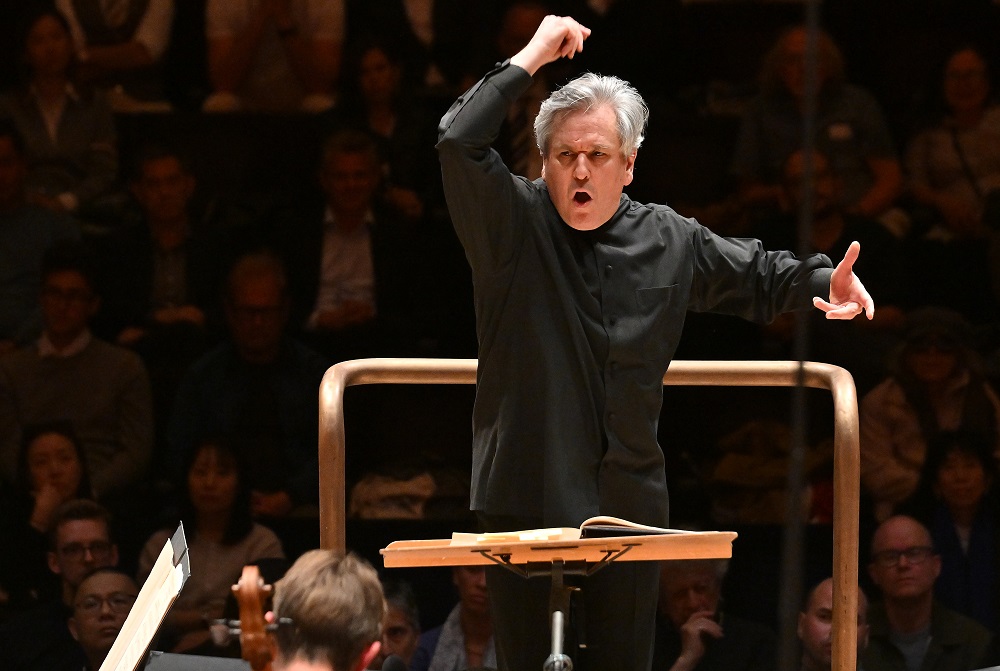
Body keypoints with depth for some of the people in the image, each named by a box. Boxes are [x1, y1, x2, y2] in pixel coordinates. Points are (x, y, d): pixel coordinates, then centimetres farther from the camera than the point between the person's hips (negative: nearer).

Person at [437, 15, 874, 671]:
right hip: (524, 497, -3)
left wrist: (823, 282, 7)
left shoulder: (669, 240, 10)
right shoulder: (512, 226, -2)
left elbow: (757, 275, 26)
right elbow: (459, 144, -17)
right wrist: (532, 57, -14)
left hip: (628, 504, 3)